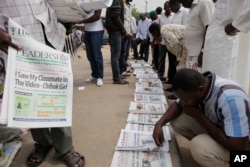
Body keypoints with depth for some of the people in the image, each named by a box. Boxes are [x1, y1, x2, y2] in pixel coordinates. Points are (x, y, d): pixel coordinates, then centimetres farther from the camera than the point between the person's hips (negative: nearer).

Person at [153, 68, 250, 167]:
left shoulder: (231, 99, -38)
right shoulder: (195, 87, -14)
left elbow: (237, 146, -34)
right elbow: (178, 105, 3)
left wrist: (199, 116, -28)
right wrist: (160, 124, -14)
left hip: (240, 144, -6)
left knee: (199, 146, -33)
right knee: (176, 120, -7)